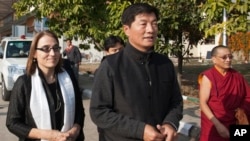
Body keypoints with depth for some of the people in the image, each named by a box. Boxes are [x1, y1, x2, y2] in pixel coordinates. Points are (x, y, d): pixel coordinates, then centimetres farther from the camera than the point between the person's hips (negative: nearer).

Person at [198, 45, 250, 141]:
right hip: (213, 125, -4)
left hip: (234, 124, 4)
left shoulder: (237, 76, 1)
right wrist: (217, 124, -21)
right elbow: (203, 103, -14)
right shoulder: (208, 77, -11)